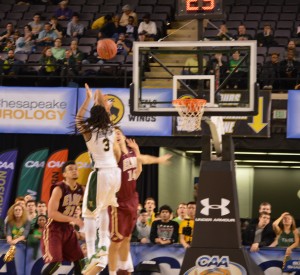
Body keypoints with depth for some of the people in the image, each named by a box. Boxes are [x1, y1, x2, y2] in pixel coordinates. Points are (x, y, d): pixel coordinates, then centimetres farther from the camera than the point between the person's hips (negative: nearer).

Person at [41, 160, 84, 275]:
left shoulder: (80, 190, 1)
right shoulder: (59, 189, -20)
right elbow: (51, 213, -27)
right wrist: (73, 219, -30)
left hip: (68, 229, 8)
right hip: (54, 230, -8)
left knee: (79, 260, 10)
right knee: (55, 262, -18)